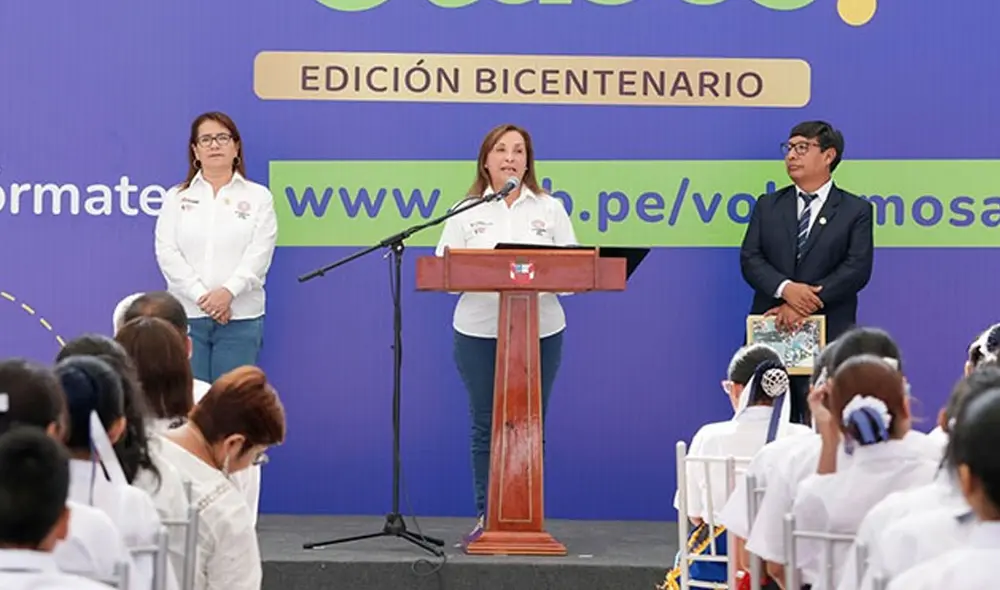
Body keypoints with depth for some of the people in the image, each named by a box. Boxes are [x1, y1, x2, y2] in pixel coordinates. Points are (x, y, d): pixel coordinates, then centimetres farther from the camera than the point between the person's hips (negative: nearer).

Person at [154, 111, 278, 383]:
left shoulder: (258, 197, 8)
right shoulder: (177, 198, 11)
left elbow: (259, 254, -4)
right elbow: (167, 252, 0)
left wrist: (227, 292, -19)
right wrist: (201, 296, -13)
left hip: (241, 317, -1)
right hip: (186, 315, 1)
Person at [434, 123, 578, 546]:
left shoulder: (550, 210, 10)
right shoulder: (466, 213, 8)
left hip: (540, 332, 1)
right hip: (479, 332, -1)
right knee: (485, 427, 2)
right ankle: (486, 518, 8)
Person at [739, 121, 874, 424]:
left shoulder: (855, 210, 5)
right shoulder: (768, 206, 14)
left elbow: (857, 269, -7)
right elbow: (750, 259, 4)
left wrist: (805, 305, -16)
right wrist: (785, 288, -17)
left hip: (828, 335, -3)